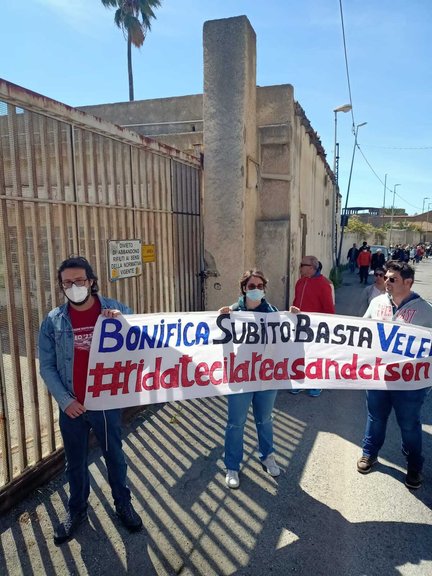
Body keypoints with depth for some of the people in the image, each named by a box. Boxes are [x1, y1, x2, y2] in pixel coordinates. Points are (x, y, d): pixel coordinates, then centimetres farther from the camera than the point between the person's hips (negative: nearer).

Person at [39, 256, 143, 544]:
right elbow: (47, 366, 0)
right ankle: (77, 510, 44)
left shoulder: (116, 310, -8)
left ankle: (123, 504, 42)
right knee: (76, 462, 20)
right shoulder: (53, 321, -5)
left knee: (114, 456, 18)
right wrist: (65, 400, -10)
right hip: (71, 406, 1)